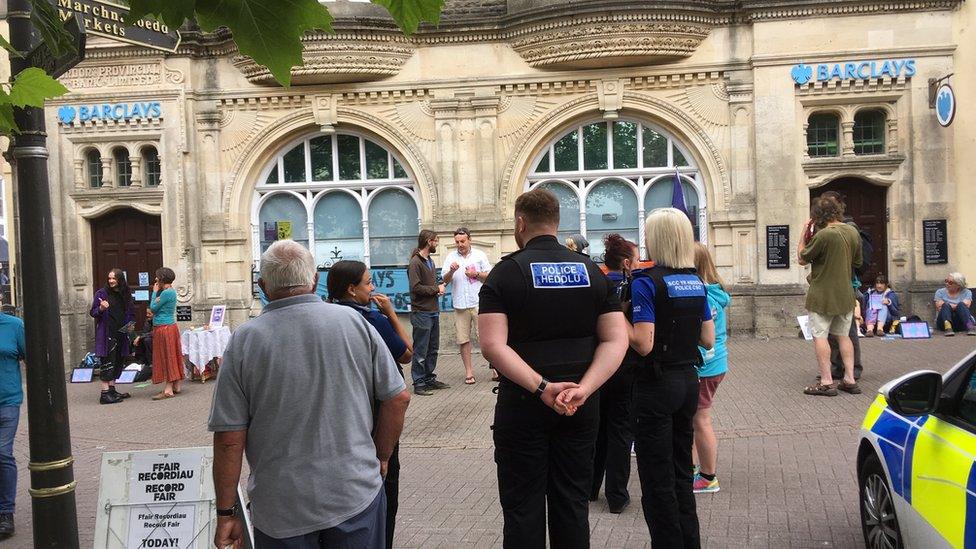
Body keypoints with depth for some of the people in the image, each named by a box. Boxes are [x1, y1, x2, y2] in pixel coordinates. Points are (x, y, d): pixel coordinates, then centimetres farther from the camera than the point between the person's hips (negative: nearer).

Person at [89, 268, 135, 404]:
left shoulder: (125, 294, 11)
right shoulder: (102, 293, -3)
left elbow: (131, 313, 19)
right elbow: (92, 312, -3)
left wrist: (130, 324, 0)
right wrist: (101, 308, -23)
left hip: (121, 334, 6)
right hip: (107, 333, -6)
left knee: (117, 362, 10)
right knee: (107, 362, -9)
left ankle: (112, 390, 19)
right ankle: (105, 393, -9)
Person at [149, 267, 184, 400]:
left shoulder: (166, 293, -17)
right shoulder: (171, 291, 14)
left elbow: (153, 308, -11)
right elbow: (158, 308, 11)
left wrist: (154, 292, -2)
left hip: (164, 328, -10)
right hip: (170, 326, 10)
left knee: (167, 357, -8)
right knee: (172, 357, 12)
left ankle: (168, 390, -7)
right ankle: (176, 386, 17)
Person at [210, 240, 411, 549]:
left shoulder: (244, 341, -9)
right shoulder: (354, 322, -6)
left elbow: (228, 439, -8)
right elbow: (398, 398, -2)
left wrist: (226, 513, 2)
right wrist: (381, 457, 13)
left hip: (281, 511, -1)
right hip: (357, 496, 1)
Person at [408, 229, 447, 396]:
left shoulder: (430, 261, 17)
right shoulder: (415, 263, -12)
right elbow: (416, 287, -20)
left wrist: (440, 286, 1)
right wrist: (436, 289, -11)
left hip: (433, 312, 9)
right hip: (421, 312, -9)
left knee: (433, 349, 15)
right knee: (420, 351, -3)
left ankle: (429, 379, 25)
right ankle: (419, 383, 2)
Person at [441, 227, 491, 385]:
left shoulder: (479, 255, 7)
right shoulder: (451, 257, 9)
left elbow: (489, 276, 8)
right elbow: (445, 280, 3)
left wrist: (476, 274, -9)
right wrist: (451, 271, -17)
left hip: (478, 302, -1)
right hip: (460, 305, 2)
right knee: (463, 339, 3)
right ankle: (469, 372, 10)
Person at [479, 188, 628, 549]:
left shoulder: (506, 272, -7)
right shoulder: (592, 271, 5)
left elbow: (493, 346, -18)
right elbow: (616, 340, -3)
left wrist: (542, 387, -19)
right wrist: (582, 390, -12)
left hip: (523, 403, -3)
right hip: (582, 407, 4)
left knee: (523, 507, 7)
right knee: (572, 502, 13)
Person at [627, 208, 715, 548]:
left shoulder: (646, 283, -16)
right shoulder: (696, 283, 5)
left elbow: (643, 344, -22)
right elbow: (708, 340, 9)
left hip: (657, 385, -7)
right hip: (688, 380, 7)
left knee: (657, 481, 4)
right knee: (682, 472, 20)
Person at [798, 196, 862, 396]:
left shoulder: (824, 234, -20)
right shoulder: (853, 232, 4)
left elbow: (802, 259, -9)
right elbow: (857, 262, 15)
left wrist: (804, 235, -1)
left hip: (822, 295, -7)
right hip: (845, 294, 7)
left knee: (820, 336, 0)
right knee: (844, 335, 14)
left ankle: (826, 382, -1)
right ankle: (850, 380, 15)